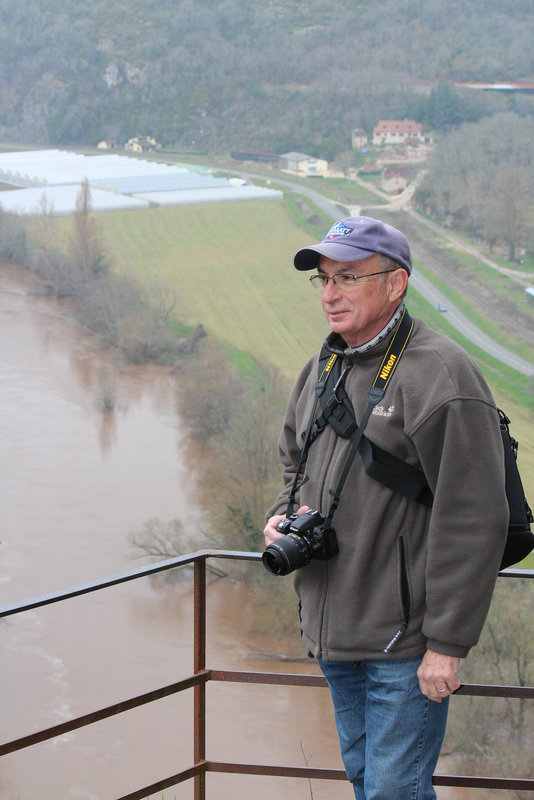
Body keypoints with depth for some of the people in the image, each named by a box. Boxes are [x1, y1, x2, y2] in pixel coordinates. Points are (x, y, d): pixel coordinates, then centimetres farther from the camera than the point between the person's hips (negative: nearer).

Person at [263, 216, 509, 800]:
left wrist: (447, 644, -19)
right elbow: (295, 463, 24)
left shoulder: (440, 375, -18)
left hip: (405, 642, -8)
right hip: (332, 629, 8)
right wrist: (281, 517, 1)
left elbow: (474, 521, -20)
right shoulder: (322, 369, 8)